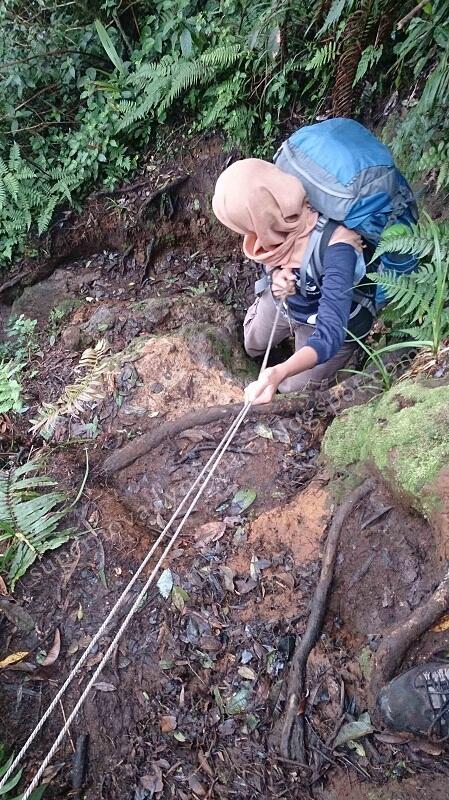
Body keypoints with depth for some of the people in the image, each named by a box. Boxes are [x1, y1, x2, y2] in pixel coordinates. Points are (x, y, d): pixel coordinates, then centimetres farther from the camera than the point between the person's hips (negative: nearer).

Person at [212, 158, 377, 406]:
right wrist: (276, 274, -31)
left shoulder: (335, 247, -46)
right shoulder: (277, 213, -29)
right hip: (284, 299, 5)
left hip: (331, 321, -4)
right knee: (253, 348, 27)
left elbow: (329, 336, -49)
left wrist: (279, 373, -67)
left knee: (293, 392, 14)